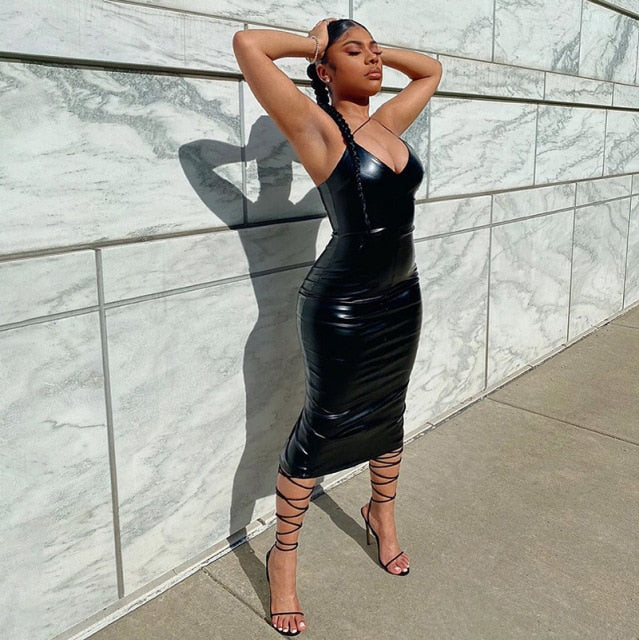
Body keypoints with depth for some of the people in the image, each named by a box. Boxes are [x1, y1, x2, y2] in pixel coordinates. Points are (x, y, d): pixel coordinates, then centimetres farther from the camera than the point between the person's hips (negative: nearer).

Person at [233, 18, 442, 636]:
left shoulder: (387, 122, 8)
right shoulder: (319, 128, -12)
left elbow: (431, 69, 25)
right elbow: (247, 43, -21)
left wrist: (375, 49, 12)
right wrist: (315, 42, -4)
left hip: (402, 298, 7)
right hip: (342, 307, -7)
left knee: (388, 413, 22)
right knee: (322, 427, 4)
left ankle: (381, 514, 47)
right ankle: (283, 558, 23)